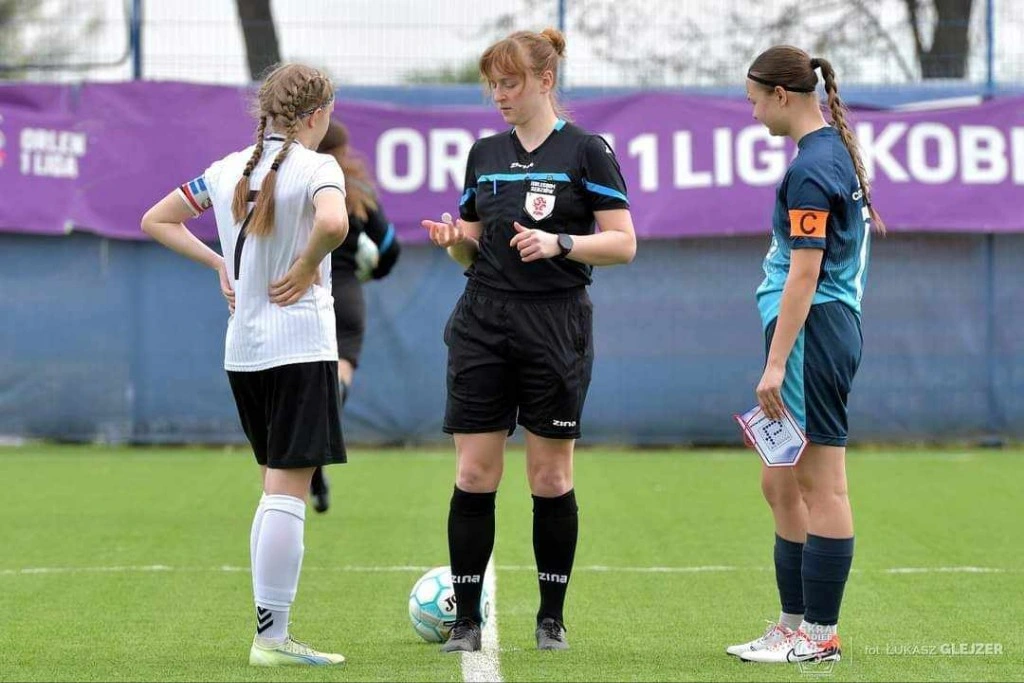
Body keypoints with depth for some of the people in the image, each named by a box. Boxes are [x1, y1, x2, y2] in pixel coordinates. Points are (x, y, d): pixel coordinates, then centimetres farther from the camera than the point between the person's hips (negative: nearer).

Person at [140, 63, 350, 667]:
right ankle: (273, 636, -8)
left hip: (243, 350, 7)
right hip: (300, 345, -7)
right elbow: (333, 223, -32)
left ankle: (269, 629, 16)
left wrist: (220, 265, 15)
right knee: (289, 491, -6)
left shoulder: (227, 169, 10)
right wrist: (306, 268, -14)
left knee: (278, 487, 16)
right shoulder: (317, 168, -10)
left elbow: (156, 221, 17)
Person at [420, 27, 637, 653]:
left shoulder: (585, 151, -3)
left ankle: (552, 618, 13)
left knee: (551, 478, 2)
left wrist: (560, 243, -20)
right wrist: (454, 240, -5)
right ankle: (467, 619, 4)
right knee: (474, 475, -1)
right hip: (483, 325, 4)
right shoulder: (484, 154, 11)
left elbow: (623, 244, -6)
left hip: (555, 330, -4)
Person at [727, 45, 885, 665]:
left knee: (820, 486, -5)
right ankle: (795, 624, 19)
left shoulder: (811, 167, -15)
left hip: (811, 333, -10)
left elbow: (805, 271, -20)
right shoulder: (837, 150, 15)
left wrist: (778, 362, -21)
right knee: (781, 485, 14)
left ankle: (820, 635, -1)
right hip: (833, 330, 10)